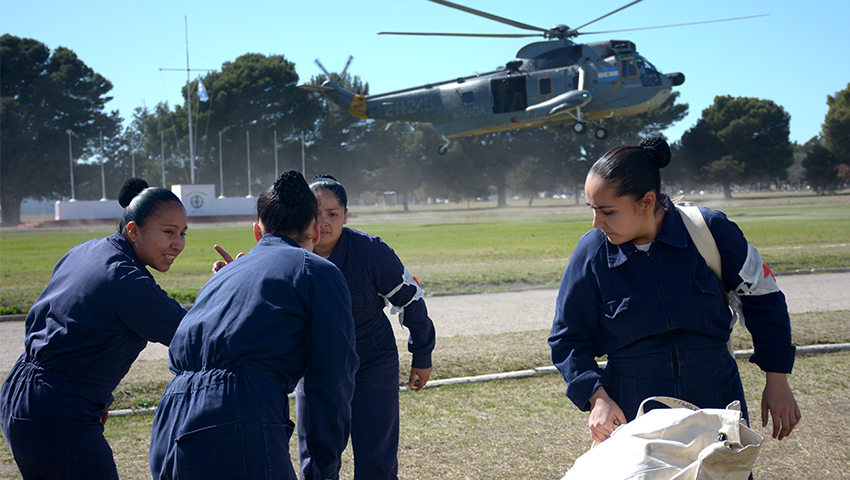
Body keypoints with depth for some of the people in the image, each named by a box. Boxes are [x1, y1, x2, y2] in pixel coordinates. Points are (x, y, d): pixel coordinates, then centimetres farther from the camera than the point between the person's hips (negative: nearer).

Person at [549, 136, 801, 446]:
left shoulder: (710, 230, -11)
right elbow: (567, 339, 2)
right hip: (631, 416, 0)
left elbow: (763, 298, 3)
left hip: (716, 402, 0)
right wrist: (597, 397, -14)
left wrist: (777, 384, 3)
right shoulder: (591, 253, -9)